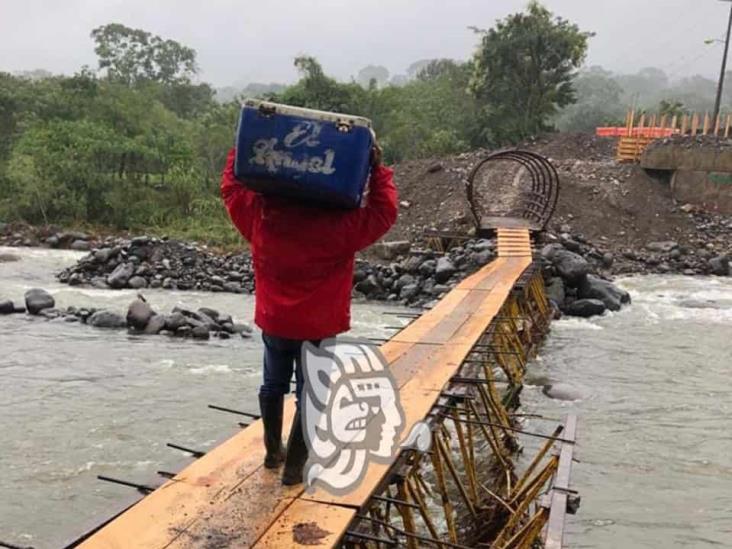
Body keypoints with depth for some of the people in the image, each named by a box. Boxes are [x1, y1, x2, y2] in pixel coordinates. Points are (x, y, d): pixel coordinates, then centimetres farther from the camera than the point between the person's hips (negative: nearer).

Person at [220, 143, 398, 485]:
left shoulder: (260, 216, -9)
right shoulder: (338, 225, -18)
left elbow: (231, 187, 7)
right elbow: (384, 212, -8)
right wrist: (377, 169, -2)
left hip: (274, 323, 4)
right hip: (319, 328, -3)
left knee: (273, 386, 23)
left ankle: (273, 452, 37)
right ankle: (294, 466, 15)